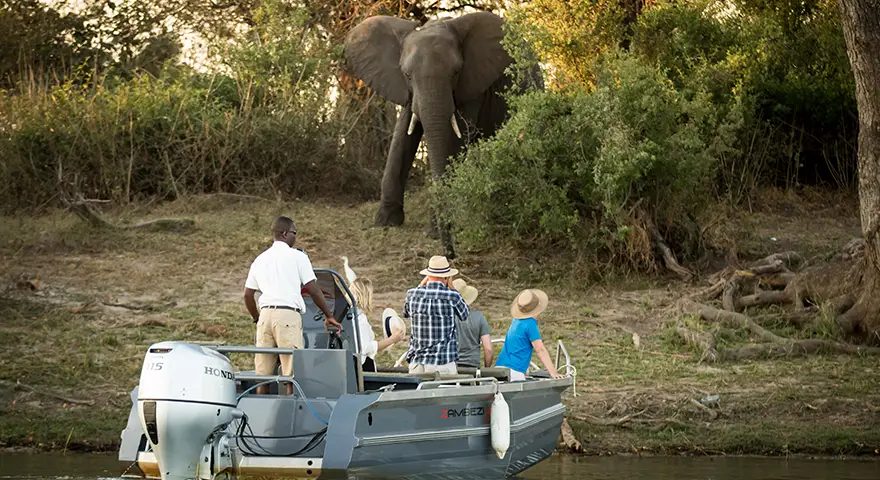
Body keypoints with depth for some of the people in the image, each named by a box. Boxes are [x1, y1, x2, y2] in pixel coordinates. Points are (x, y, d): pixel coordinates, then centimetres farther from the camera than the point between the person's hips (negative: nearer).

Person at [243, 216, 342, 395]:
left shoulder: (260, 259, 18)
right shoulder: (297, 256, 2)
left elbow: (247, 295, 17)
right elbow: (313, 290, 0)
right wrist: (329, 316, 8)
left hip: (265, 314, 5)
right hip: (288, 314, -5)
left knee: (263, 374, 6)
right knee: (292, 374, -6)